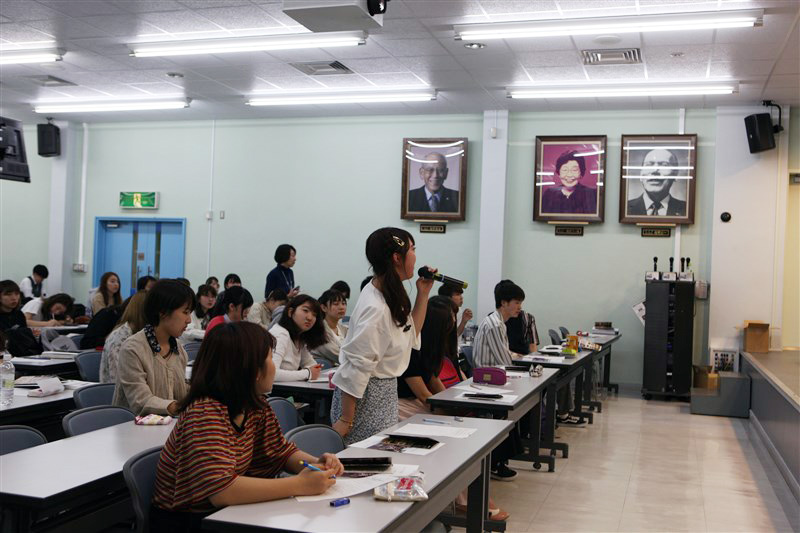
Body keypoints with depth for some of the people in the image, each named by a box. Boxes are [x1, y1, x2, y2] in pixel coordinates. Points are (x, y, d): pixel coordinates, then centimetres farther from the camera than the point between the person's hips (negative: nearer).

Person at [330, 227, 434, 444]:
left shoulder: (391, 296, 4)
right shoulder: (376, 309, -25)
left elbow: (411, 336, 19)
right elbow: (355, 368, -24)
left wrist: (423, 293, 10)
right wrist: (345, 420, -20)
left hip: (385, 393, 10)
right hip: (366, 396, -9)